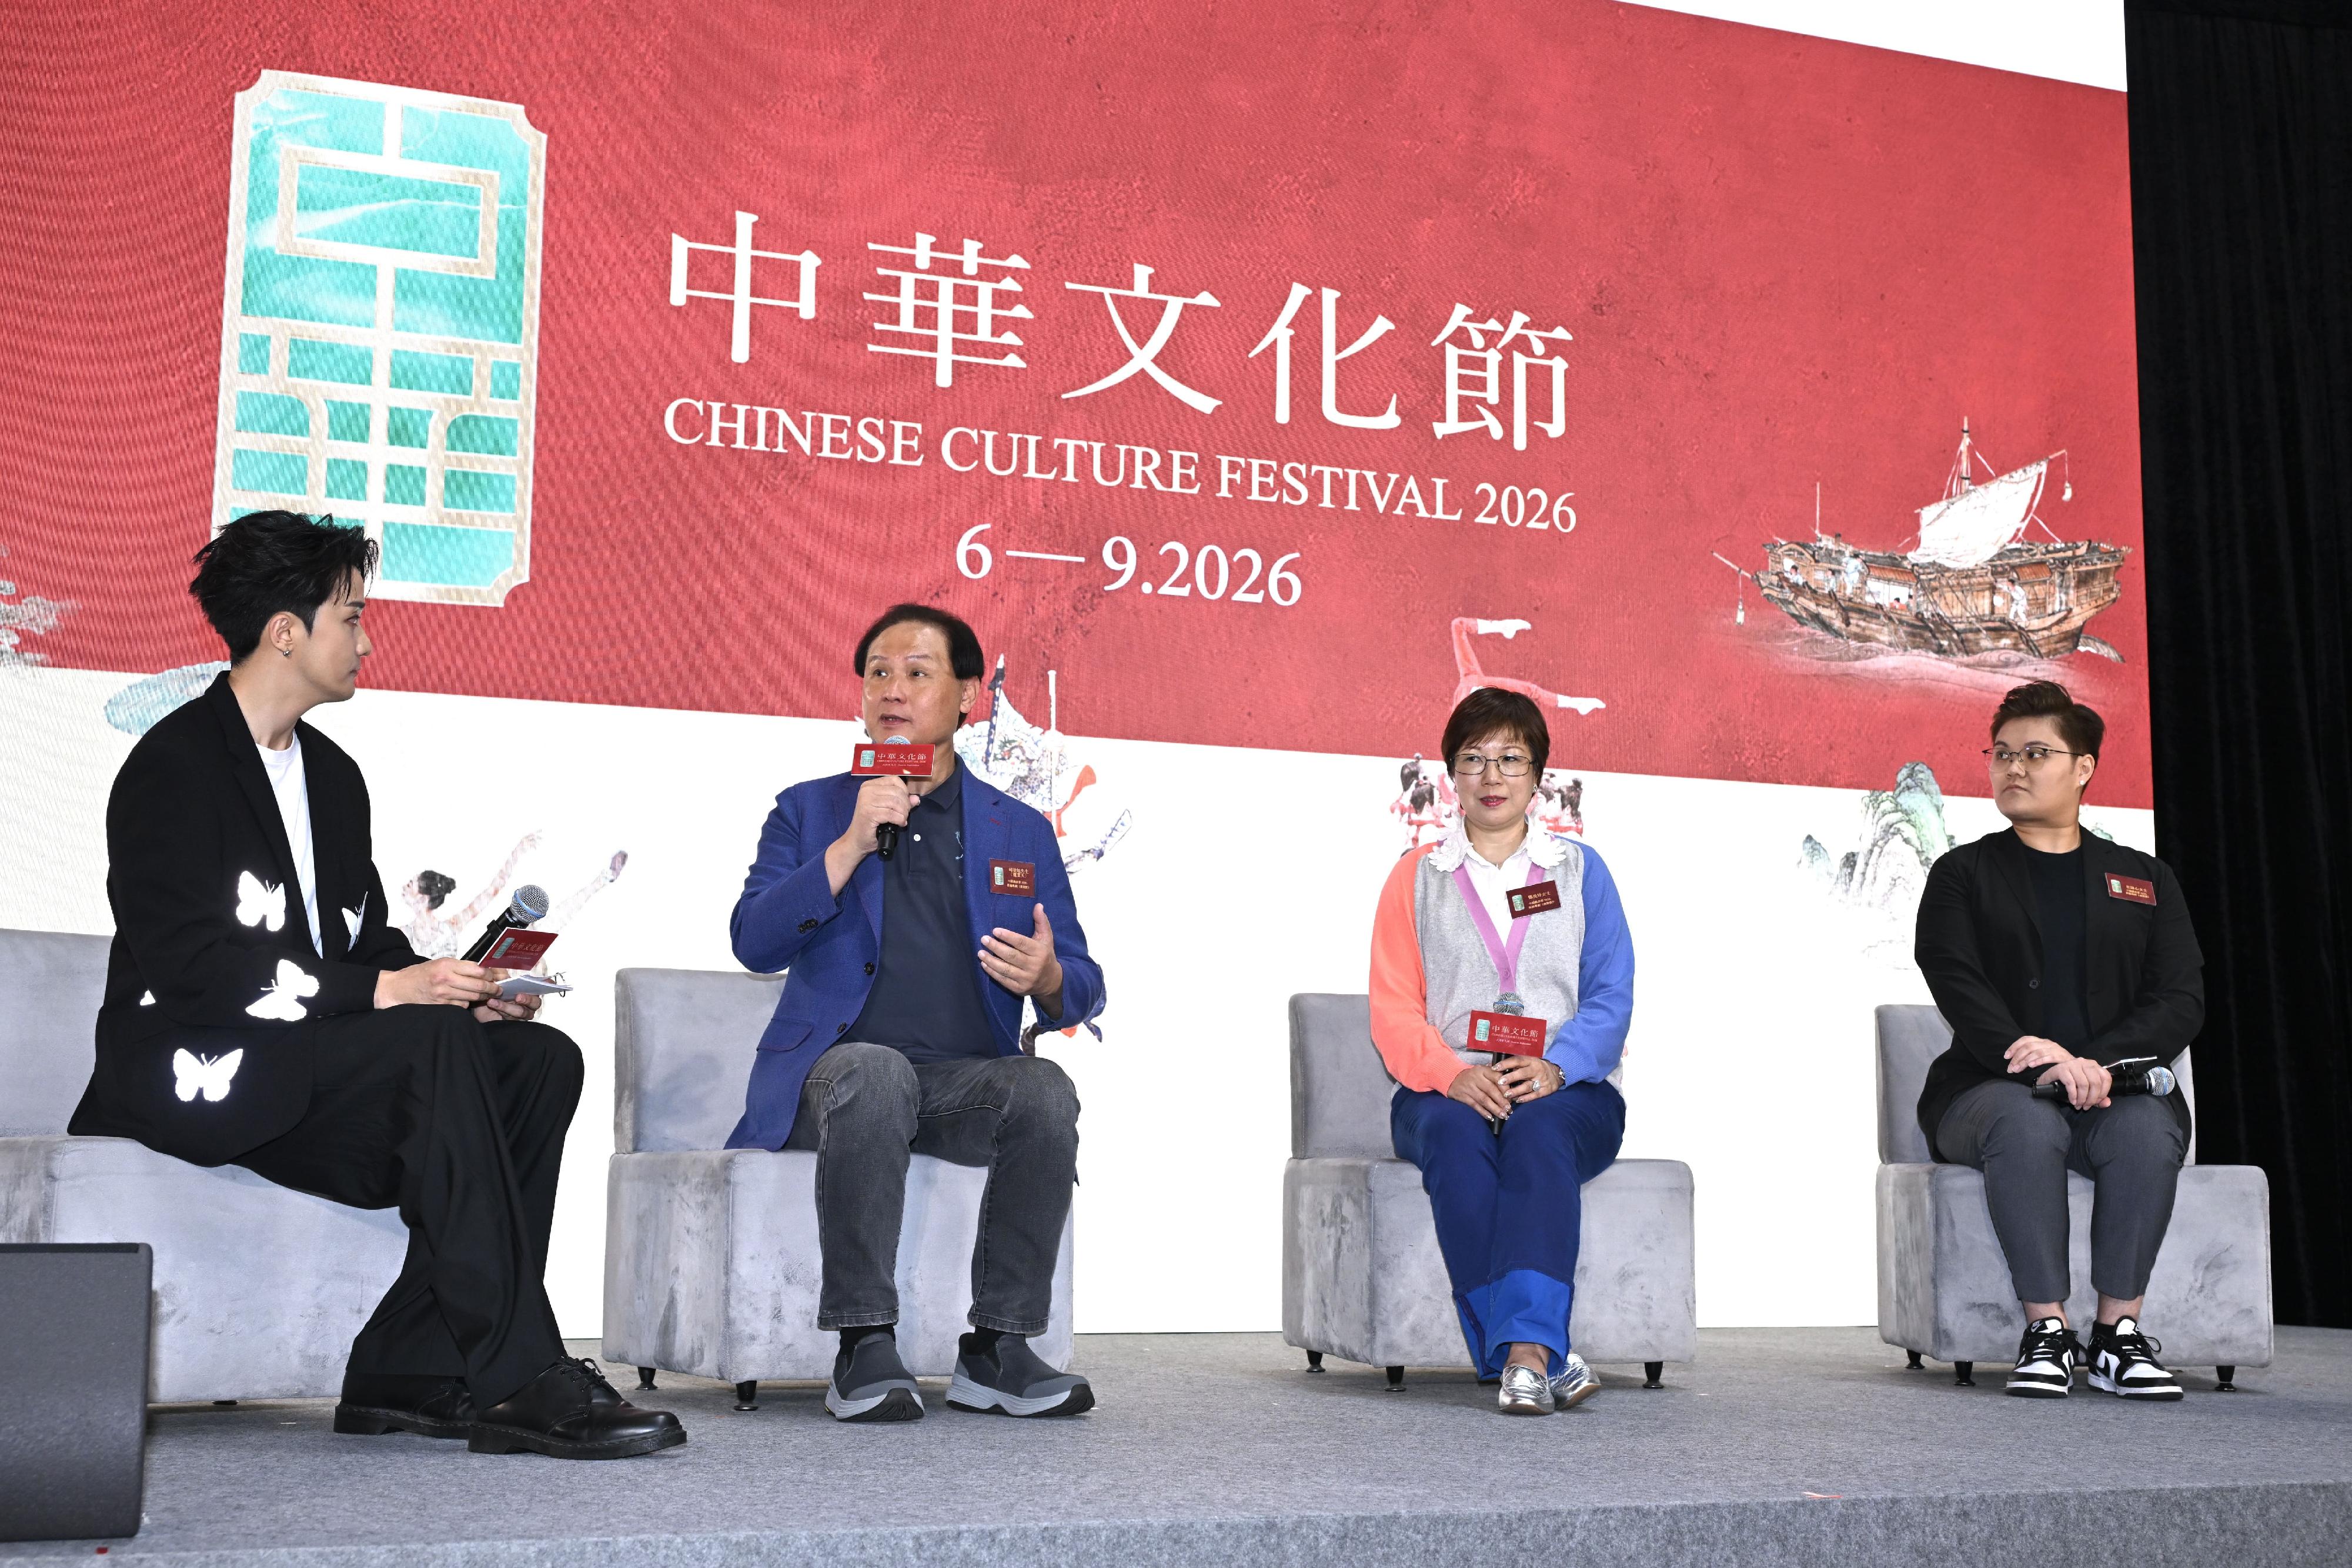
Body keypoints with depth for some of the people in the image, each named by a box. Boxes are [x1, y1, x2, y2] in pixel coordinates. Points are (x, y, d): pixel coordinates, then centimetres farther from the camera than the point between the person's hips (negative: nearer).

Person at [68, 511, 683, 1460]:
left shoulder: (333, 776, 19)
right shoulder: (174, 765, -8)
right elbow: (185, 962, -20)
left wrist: (459, 993, -5)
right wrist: (385, 991, -24)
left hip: (312, 1066, 8)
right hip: (190, 1071, -8)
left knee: (542, 1060, -12)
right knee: (438, 1043, -31)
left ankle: (408, 1370, -17)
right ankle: (519, 1381, -32)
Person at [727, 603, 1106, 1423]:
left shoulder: (1021, 831, 15)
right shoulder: (808, 811, 13)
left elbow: (1083, 991, 11)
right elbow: (754, 942, -2)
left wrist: (1049, 978, -15)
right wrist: (852, 844, -11)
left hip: (968, 1079, 2)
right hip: (834, 1071, -2)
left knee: (1045, 1090, -31)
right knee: (875, 1074, -37)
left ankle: (995, 1350, -23)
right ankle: (864, 1349, -32)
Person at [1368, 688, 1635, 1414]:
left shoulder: (1580, 871, 15)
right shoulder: (1416, 878, 15)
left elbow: (1612, 997, 4)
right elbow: (1393, 1010, 4)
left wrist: (1555, 1067, -17)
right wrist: (1454, 1076, -17)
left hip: (1566, 1092, 0)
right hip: (1448, 1091, 0)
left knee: (1538, 1131, -35)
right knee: (1456, 1136, -35)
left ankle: (1522, 1352, -46)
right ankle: (1546, 1357, -40)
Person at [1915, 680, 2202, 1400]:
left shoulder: (2145, 880, 18)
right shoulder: (1963, 874, 13)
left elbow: (2182, 1001, 5)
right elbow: (1958, 985, -4)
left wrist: (2098, 1062, -15)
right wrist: (2042, 1063, -22)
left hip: (2115, 1089, 1)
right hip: (1989, 1089, -1)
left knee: (2148, 1127, -33)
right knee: (2027, 1125, -36)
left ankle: (2119, 1331, -25)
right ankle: (2047, 1332, -30)